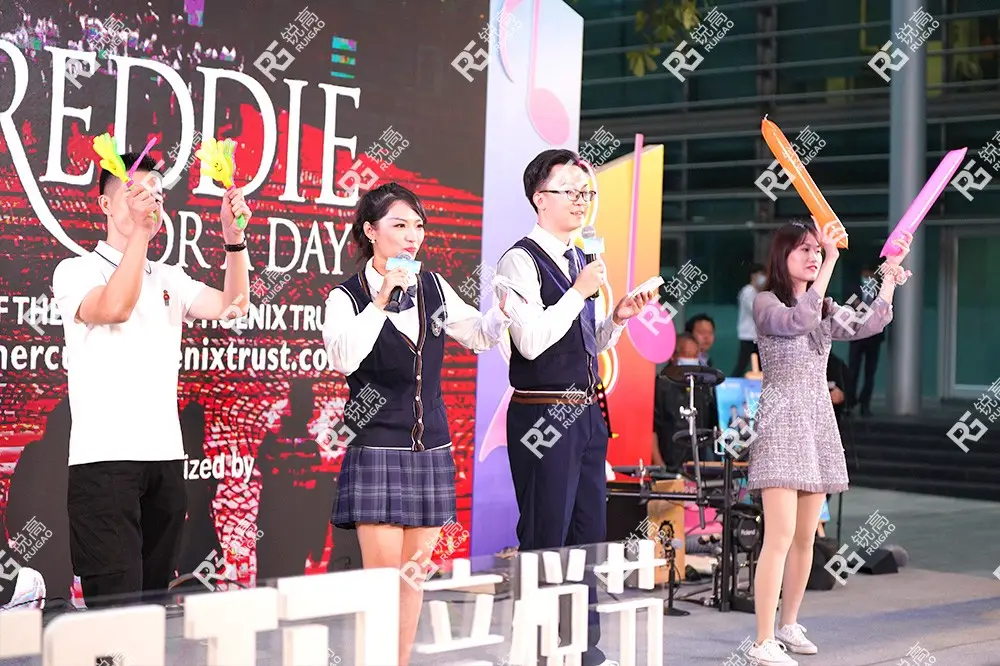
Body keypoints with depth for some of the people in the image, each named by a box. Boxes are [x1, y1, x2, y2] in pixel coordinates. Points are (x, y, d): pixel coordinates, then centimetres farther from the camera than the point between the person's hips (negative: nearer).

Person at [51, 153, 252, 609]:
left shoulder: (168, 279, 17)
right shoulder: (76, 272, 1)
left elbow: (232, 306, 2)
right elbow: (115, 307, -19)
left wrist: (234, 237, -11)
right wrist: (140, 229, -21)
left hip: (166, 457, 6)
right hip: (105, 457, -6)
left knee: (155, 598, 7)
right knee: (117, 604, -11)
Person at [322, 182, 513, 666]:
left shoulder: (434, 288, 7)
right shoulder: (347, 297, -7)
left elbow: (479, 336, 16)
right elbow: (344, 357, -24)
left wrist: (501, 310, -4)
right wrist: (381, 299, -27)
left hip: (431, 449, 5)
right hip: (377, 449, -5)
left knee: (415, 572, 9)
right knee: (383, 575, -8)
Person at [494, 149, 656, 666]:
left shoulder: (580, 260, 15)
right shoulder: (521, 261, -11)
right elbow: (530, 341, -22)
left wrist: (618, 318, 4)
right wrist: (580, 291, -21)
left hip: (585, 411, 9)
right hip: (543, 416, -9)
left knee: (588, 531, 13)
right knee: (545, 535, -2)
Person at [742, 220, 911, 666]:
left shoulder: (826, 309, 16)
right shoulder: (766, 303, -4)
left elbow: (868, 326, 2)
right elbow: (798, 321, -26)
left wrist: (890, 275, -5)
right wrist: (831, 262, -26)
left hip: (819, 427, 7)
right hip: (781, 425, -7)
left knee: (805, 537, 11)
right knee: (780, 536, -15)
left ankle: (789, 624, 24)